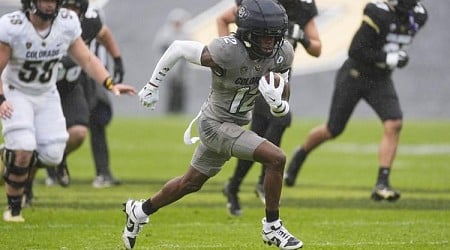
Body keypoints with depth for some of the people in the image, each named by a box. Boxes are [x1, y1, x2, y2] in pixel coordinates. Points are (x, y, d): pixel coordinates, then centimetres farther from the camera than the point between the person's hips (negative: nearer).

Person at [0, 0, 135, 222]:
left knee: (52, 156, -7)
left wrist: (110, 84, -15)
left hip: (47, 95, 4)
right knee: (23, 150, -20)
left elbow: (87, 60, -2)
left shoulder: (67, 24, -12)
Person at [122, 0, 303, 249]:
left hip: (235, 125, 8)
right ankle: (272, 227, -5)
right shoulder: (227, 52, -29)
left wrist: (276, 102, -28)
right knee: (276, 158, -20)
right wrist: (152, 86, -7)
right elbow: (177, 48, -16)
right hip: (216, 124, -8)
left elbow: (282, 109, -3)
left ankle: (140, 210, 45)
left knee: (191, 183, 24)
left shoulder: (282, 54, -11)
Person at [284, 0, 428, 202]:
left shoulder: (418, 17, -3)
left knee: (393, 125, -18)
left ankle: (382, 184, -16)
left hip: (380, 80, 5)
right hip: (354, 75, -5)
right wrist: (387, 58, -28)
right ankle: (300, 156, 36)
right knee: (332, 130, 6)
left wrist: (399, 55, 1)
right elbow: (356, 51, -26)